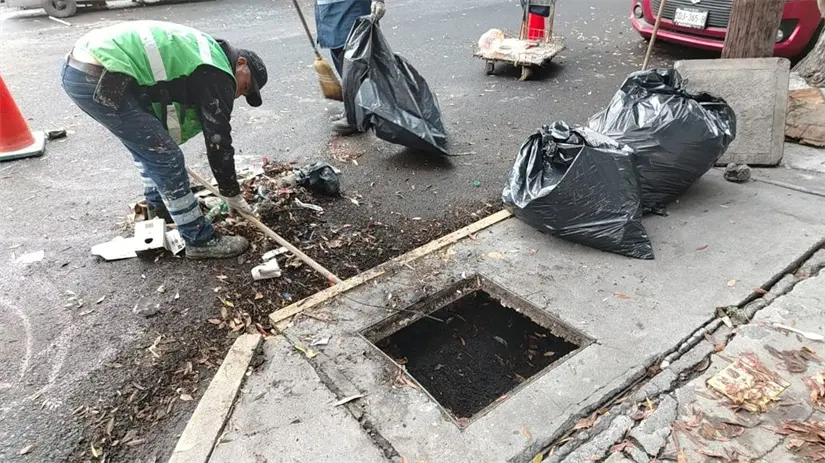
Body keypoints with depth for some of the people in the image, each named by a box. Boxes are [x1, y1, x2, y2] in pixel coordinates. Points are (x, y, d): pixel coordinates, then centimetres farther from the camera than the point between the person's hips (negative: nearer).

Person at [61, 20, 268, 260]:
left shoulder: (204, 52, 25)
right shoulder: (217, 74, -4)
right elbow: (218, 140, -3)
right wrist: (233, 195, 7)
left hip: (77, 67, 11)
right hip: (99, 79, -11)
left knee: (147, 145, 26)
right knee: (166, 158, -4)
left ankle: (159, 207, 42)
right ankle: (200, 240, 6)